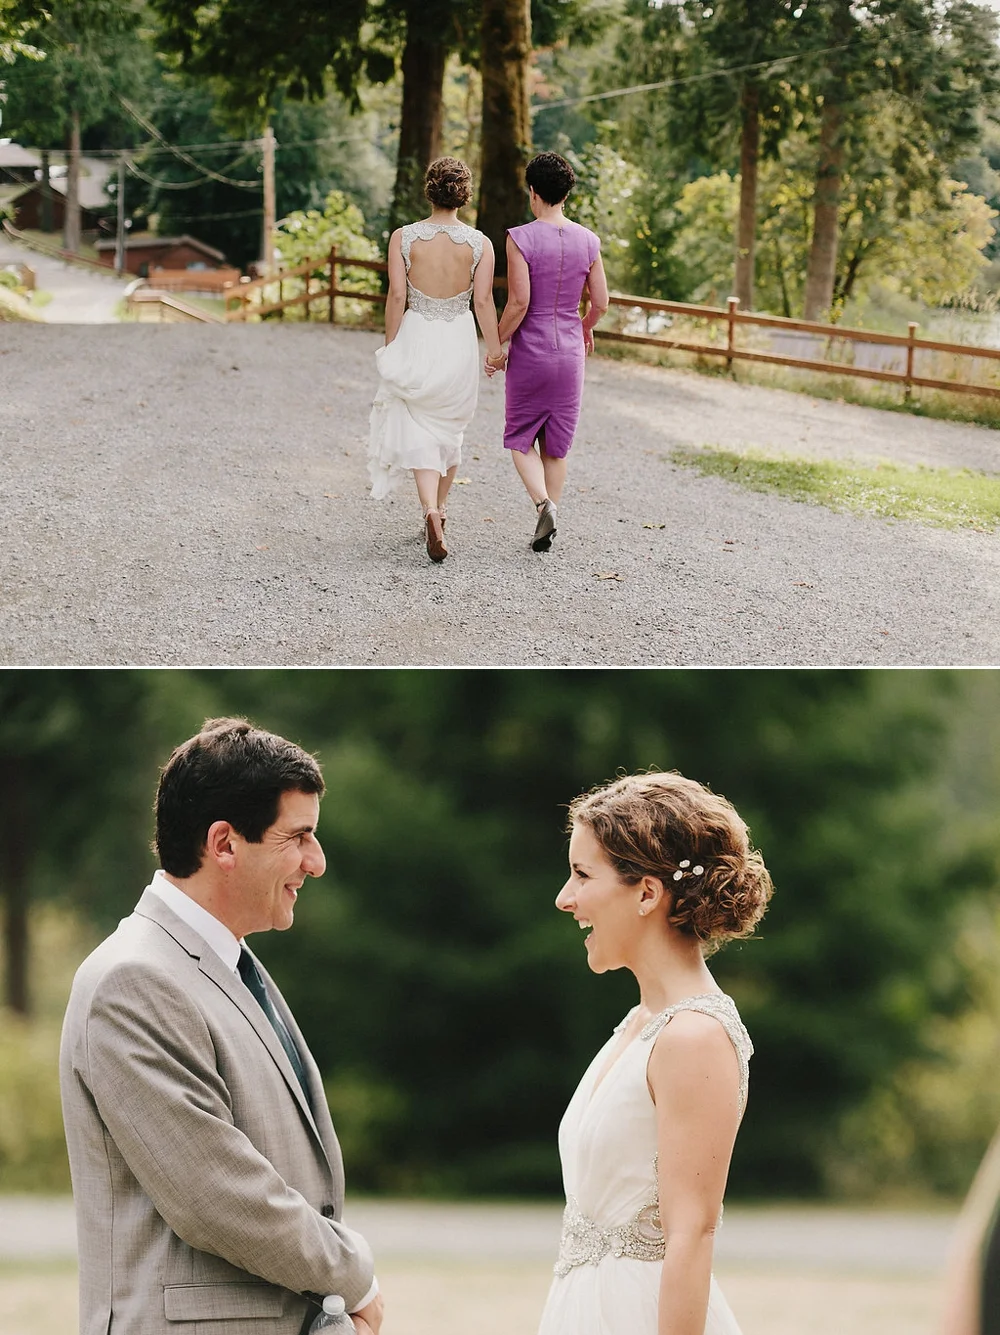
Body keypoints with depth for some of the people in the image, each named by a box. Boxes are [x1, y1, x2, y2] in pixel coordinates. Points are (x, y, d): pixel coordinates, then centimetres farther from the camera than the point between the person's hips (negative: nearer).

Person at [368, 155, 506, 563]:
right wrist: (495, 350, 2)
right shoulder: (479, 243, -5)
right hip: (459, 340, 2)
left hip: (416, 336, -1)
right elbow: (483, 301, -7)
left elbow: (397, 296, -8)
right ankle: (438, 509, 30)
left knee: (419, 433, 0)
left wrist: (390, 347, 1)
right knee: (449, 429, 19)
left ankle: (431, 511, -21)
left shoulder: (403, 237, -7)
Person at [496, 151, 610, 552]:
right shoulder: (587, 241, -1)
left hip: (529, 353, -3)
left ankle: (543, 502, -14)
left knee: (520, 439, 11)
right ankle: (544, 532, 15)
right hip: (569, 353, 4)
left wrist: (498, 343, -5)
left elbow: (519, 302, -18)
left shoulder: (520, 238, -13)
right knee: (556, 444, 13)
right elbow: (600, 302, 3)